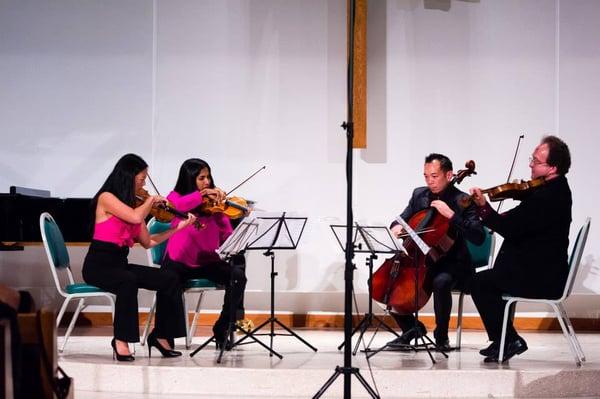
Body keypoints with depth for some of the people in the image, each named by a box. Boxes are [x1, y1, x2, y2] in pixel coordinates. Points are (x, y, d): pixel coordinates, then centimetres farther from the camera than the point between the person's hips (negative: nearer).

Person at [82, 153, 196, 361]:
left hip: (121, 264, 7)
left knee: (170, 282, -10)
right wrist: (151, 200, -7)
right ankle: (121, 340, -27)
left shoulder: (132, 203, 12)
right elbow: (136, 217, -25)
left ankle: (160, 335, 2)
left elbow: (148, 242, 14)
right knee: (128, 282, -38)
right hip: (98, 265, -7)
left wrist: (178, 227, 12)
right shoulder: (107, 198, -9)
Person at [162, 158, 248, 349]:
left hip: (208, 261, 2)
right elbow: (175, 206, -26)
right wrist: (203, 194, -30)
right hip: (179, 261, -2)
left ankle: (222, 329, -9)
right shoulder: (176, 197, 2)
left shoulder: (215, 204, 6)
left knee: (238, 274, -25)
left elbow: (228, 237, -4)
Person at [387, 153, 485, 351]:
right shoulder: (419, 195, 7)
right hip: (421, 260, 6)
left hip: (451, 263, -6)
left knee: (441, 282, -38)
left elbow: (478, 237, -22)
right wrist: (397, 226, -8)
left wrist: (451, 215, -29)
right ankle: (411, 327, 9)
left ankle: (441, 335, -13)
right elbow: (403, 218, 18)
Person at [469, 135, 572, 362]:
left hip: (540, 277, -11)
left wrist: (484, 208, -23)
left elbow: (511, 230, -27)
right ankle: (503, 340, 26)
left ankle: (509, 340, -1)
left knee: (480, 283, -7)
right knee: (490, 279, 25)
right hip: (547, 271, 11)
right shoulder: (555, 188, 7)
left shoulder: (549, 196, -25)